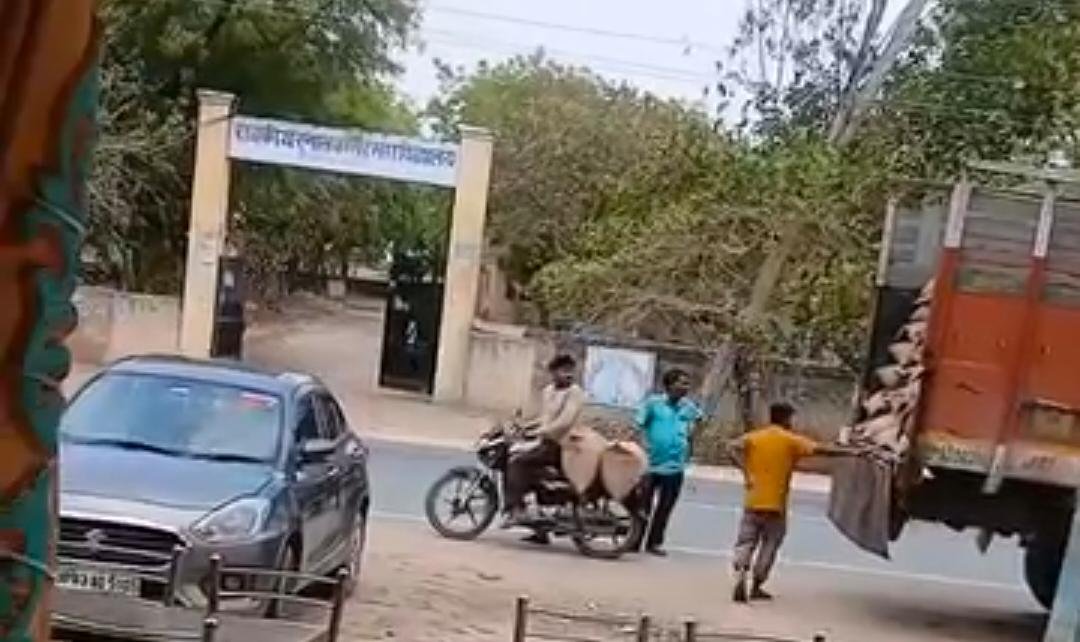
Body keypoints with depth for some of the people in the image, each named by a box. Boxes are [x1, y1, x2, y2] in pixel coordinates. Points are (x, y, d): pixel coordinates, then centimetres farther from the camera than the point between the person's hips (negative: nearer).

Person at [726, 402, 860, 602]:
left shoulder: (753, 437, 5)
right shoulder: (791, 441, -4)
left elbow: (733, 447, -12)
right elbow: (820, 449, -12)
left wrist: (746, 473, -13)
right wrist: (850, 451, -7)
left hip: (753, 503, 2)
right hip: (775, 505, -2)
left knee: (745, 542, 8)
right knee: (769, 545, 12)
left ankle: (740, 575, -17)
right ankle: (756, 587, 15)